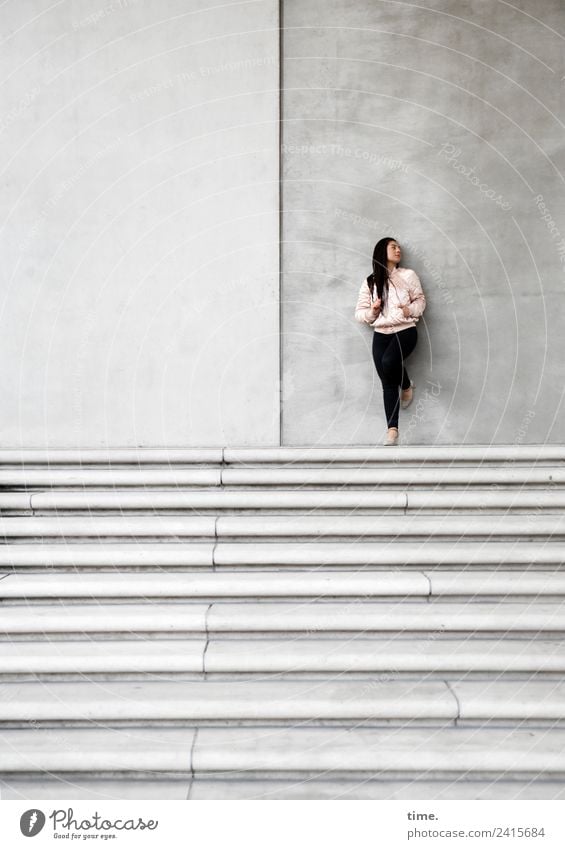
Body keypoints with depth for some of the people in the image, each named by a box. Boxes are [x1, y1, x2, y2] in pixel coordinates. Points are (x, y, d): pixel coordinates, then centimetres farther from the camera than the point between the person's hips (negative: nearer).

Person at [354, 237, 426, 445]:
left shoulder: (408, 275, 6)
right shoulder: (370, 282, 7)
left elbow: (420, 299, 13)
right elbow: (359, 312, 8)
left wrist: (411, 310, -8)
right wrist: (371, 311, -13)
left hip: (405, 331, -2)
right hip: (381, 334, 2)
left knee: (389, 362, -31)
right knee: (388, 382, -4)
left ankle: (407, 386, 3)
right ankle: (392, 429, -1)